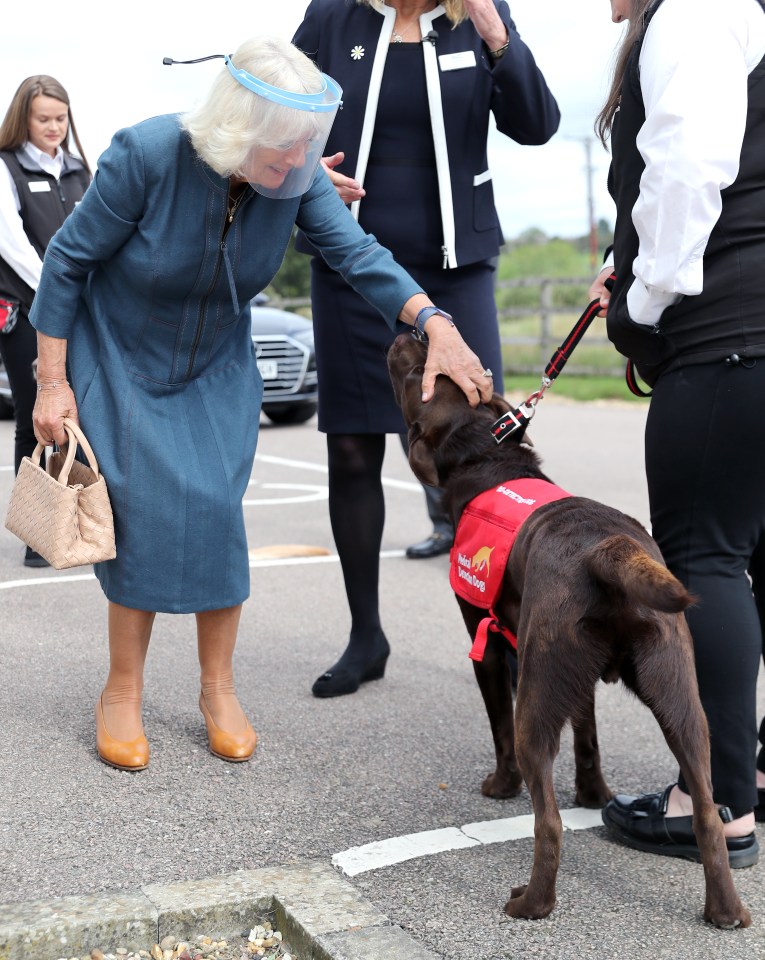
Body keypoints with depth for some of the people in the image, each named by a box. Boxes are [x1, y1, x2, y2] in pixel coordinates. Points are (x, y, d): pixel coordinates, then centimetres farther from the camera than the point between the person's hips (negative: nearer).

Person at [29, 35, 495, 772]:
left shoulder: (296, 176, -18)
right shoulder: (146, 155, -28)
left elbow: (356, 251, -25)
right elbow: (67, 262, -18)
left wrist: (436, 324, -42)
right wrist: (53, 383, -17)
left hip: (216, 368, 3)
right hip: (119, 363, -3)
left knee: (215, 510, -7)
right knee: (141, 514, -9)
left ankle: (218, 687, 10)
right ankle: (122, 694, 8)